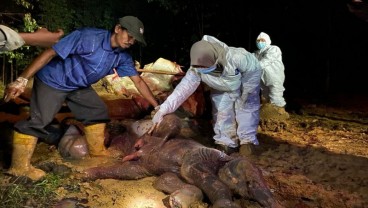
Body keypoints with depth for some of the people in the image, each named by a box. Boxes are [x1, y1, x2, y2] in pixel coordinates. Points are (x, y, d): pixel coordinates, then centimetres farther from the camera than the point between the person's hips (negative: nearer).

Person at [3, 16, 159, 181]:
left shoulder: (122, 57, -8)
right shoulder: (88, 37, -31)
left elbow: (138, 81, -2)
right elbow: (50, 53, -31)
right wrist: (22, 80, -34)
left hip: (79, 86, 8)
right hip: (52, 81, -8)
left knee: (98, 111, 9)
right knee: (39, 120, -13)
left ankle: (97, 150, 26)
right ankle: (19, 167, -5)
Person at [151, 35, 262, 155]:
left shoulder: (235, 57, -45)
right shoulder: (196, 68, -32)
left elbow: (254, 69, -28)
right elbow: (184, 87, -36)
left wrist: (246, 92, -22)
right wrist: (163, 110, -45)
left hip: (245, 82, -3)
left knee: (246, 109, -6)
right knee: (221, 112, -3)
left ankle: (247, 141, 10)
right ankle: (226, 142, 12)